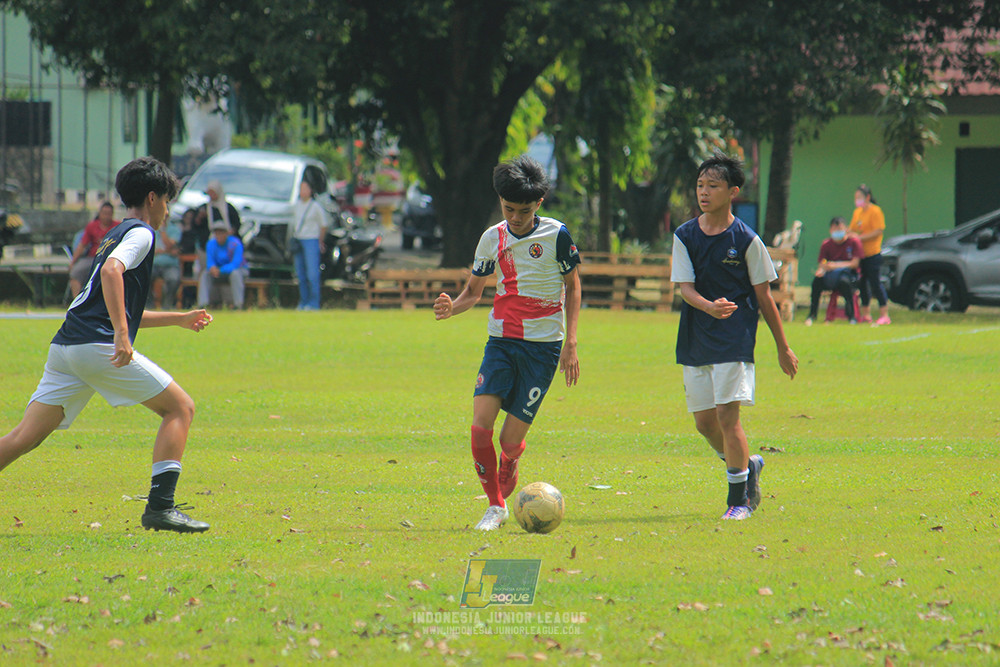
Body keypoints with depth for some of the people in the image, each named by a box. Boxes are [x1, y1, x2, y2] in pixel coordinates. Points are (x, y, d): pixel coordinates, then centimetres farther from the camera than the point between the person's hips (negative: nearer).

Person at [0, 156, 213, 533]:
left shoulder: (116, 235, 31)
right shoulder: (140, 233, 2)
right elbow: (112, 271, -20)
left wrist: (178, 319, 41)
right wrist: (121, 335, -27)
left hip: (65, 347, 9)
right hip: (98, 345, -9)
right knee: (180, 408, 1)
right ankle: (160, 507, -9)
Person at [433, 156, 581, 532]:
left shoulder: (556, 235, -4)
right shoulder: (493, 239, 4)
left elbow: (572, 287, 7)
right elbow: (474, 291, 15)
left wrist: (570, 342, 0)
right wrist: (451, 308, -8)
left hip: (543, 346, -3)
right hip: (501, 342, 3)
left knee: (511, 439, -6)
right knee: (480, 427, -15)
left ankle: (504, 496, 24)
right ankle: (495, 507, 0)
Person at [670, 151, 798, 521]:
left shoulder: (746, 240, -4)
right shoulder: (685, 236, 3)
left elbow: (763, 296, 2)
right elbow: (685, 287, -5)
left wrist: (783, 348, 6)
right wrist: (710, 307, -28)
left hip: (736, 339, -4)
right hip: (695, 340, 4)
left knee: (727, 414, -11)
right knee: (704, 421, 7)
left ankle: (739, 498, 0)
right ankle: (747, 466, 34)